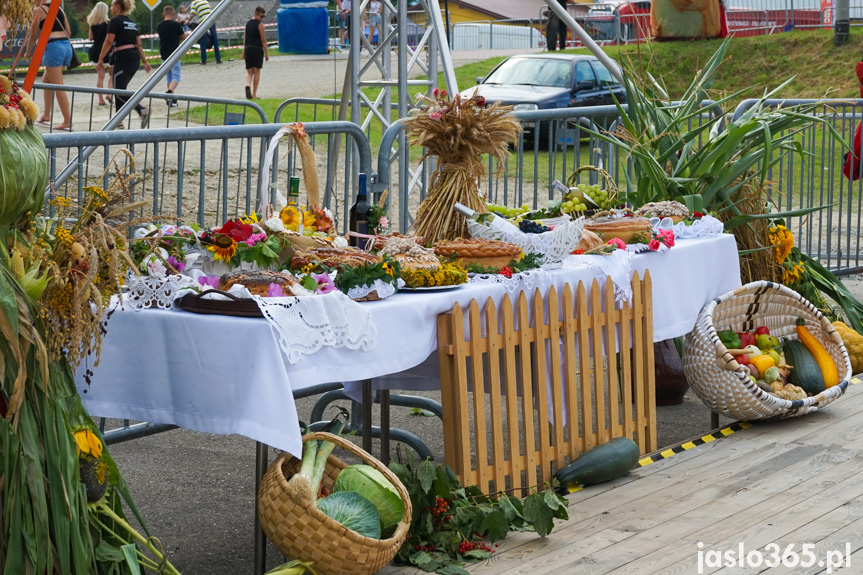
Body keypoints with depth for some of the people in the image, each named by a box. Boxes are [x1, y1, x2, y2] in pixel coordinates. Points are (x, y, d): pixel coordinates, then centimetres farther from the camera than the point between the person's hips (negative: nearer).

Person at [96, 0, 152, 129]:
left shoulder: (115, 21, -5)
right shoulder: (132, 23, 18)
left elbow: (108, 42, -11)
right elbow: (139, 45, 17)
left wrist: (100, 59, -7)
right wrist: (145, 61, 17)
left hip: (123, 59, -8)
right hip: (135, 59, 8)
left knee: (119, 92, -6)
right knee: (120, 90, 16)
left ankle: (142, 110, -27)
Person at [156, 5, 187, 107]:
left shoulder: (159, 25, 3)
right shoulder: (176, 24, -11)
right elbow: (183, 38, -1)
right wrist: (186, 33, 24)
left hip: (163, 54, 5)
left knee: (168, 76, 16)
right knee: (176, 77, -3)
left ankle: (173, 100, 15)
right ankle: (170, 91, -32)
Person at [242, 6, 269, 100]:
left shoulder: (248, 23, 12)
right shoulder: (260, 25, -6)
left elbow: (245, 38, 16)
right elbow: (263, 40, -8)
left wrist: (244, 51, 21)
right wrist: (267, 53, -4)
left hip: (248, 49, 5)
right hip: (257, 49, -5)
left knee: (249, 71, 8)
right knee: (257, 72, 3)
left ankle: (248, 85, -24)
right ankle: (254, 95, 5)